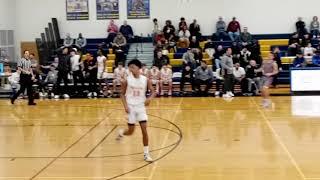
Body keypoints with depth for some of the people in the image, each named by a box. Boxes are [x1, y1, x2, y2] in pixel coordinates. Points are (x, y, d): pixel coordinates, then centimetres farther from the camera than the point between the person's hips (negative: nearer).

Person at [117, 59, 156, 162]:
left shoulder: (145, 80, -5)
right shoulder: (127, 81, -7)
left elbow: (153, 92, 1)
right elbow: (122, 94, 1)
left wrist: (149, 98, -20)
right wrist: (125, 105, -12)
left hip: (141, 107, 1)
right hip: (131, 107, -1)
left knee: (144, 130, -6)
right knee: (131, 131, 4)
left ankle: (146, 153, 4)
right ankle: (121, 133, 40)